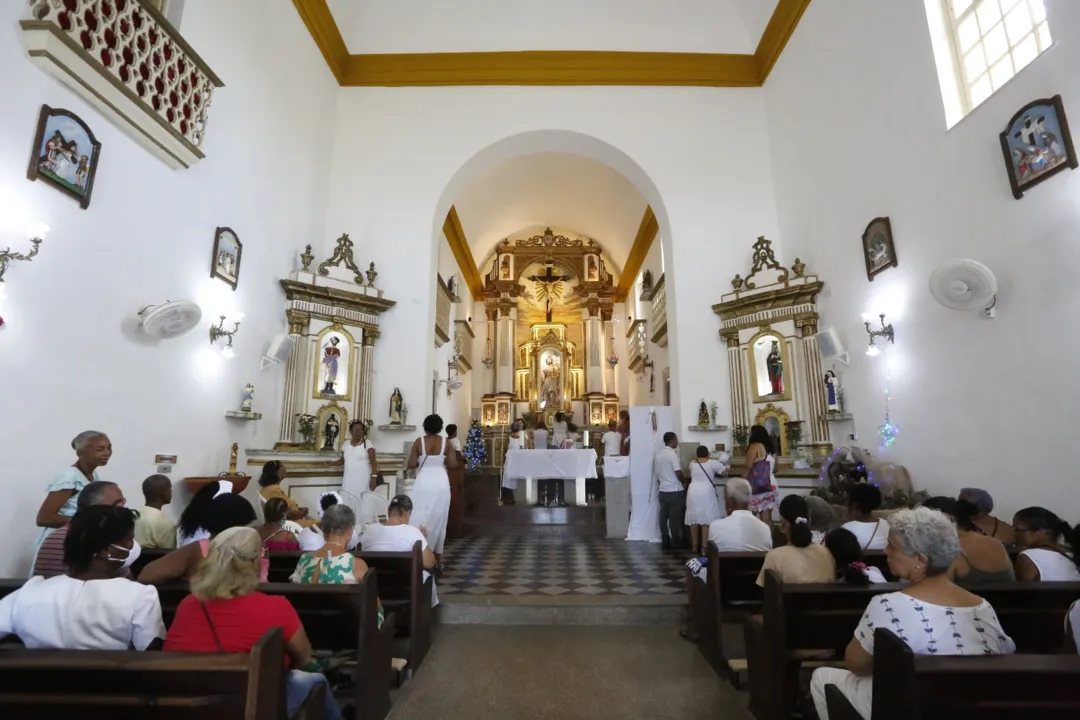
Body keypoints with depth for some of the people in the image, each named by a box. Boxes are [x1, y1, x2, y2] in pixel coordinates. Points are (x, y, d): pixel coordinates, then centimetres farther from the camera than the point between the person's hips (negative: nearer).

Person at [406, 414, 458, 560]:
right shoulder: (445, 442, -3)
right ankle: (436, 554, 19)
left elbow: (411, 465, -9)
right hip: (441, 483, 2)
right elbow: (453, 464, -4)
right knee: (439, 518, 12)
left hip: (423, 483, -2)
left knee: (421, 519, 8)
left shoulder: (419, 441, -7)